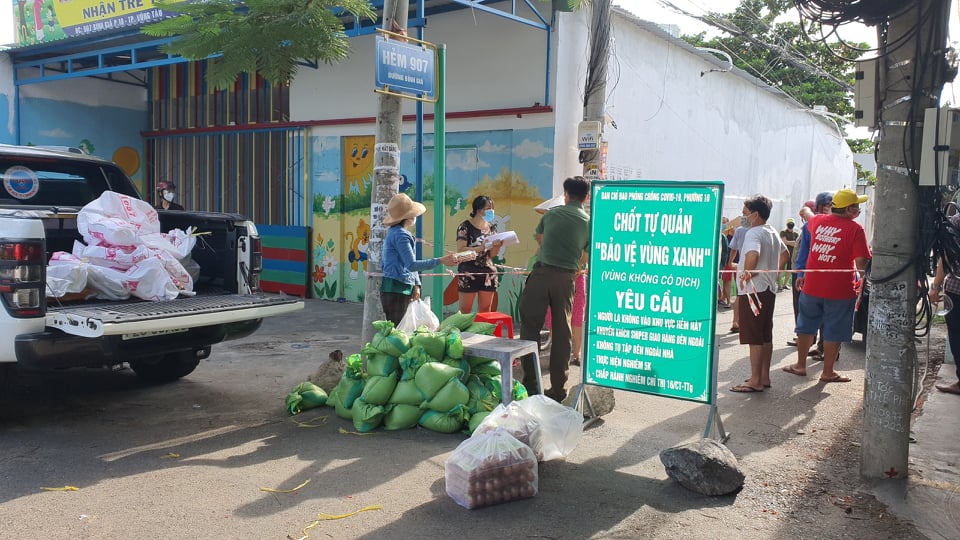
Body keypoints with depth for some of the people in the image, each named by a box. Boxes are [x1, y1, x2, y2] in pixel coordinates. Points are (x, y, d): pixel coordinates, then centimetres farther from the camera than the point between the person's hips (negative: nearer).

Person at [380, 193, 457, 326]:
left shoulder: (395, 232, 16)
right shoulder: (400, 235, -16)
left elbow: (409, 264, 16)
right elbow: (411, 265, -26)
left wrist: (416, 284, 5)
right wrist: (440, 261, -30)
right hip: (396, 290, -10)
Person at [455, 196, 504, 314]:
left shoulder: (492, 227, 12)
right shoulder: (465, 227, -5)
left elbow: (492, 254, 14)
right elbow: (460, 250, -13)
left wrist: (497, 246, -7)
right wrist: (480, 248, -23)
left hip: (488, 273, 5)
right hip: (468, 273, -5)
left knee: (486, 310, 8)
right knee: (465, 310, -3)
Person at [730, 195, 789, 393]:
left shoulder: (753, 233, -16)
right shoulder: (773, 232, 14)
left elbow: (753, 254, -36)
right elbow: (785, 254, 30)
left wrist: (746, 274, -21)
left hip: (753, 290, -10)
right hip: (769, 289, 10)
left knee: (754, 338, -4)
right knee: (766, 336, 14)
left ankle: (755, 381, 0)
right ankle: (764, 377, 21)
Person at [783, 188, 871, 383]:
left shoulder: (818, 221, 3)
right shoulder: (855, 229, -12)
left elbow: (808, 218, 28)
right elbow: (861, 261, -16)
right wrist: (863, 279, 1)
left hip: (811, 285, 4)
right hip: (839, 289, -4)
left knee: (806, 326, 17)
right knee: (834, 332, 7)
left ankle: (800, 365, 26)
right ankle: (828, 372, 15)